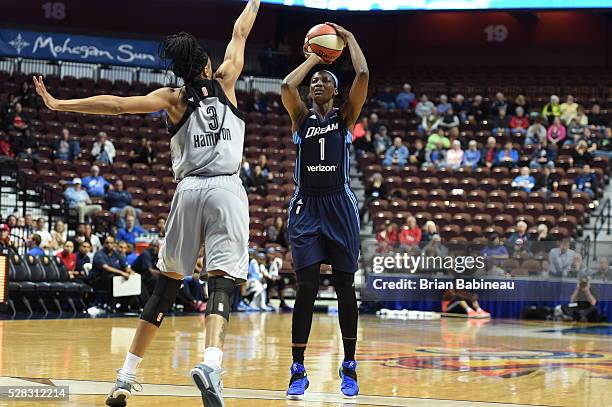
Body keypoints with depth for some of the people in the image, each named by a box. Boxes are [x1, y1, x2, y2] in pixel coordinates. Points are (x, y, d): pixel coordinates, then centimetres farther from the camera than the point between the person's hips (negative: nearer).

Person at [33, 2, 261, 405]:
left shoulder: (173, 99, 9)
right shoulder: (224, 81, 10)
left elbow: (117, 104, -2)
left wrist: (59, 104, 2)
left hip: (189, 189, 2)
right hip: (227, 189, -2)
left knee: (167, 284, 12)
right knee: (221, 283, -12)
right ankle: (211, 361, -39)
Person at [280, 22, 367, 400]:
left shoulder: (345, 117, 5)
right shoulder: (302, 117, 8)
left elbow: (363, 75, -8)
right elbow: (287, 86, -12)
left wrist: (349, 38, 3)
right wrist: (313, 58, 2)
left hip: (339, 206, 0)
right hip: (307, 206, 0)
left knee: (344, 286, 3)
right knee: (307, 286, -7)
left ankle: (350, 367, 13)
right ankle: (298, 371, -3)